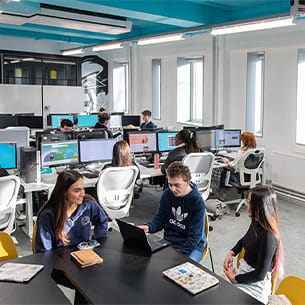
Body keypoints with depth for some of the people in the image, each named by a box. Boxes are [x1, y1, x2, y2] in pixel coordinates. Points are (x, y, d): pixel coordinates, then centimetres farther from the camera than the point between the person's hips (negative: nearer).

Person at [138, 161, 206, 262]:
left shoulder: (197, 202, -16)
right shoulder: (167, 194, -2)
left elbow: (195, 236, -14)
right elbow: (160, 219, 5)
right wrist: (148, 227, -18)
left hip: (192, 245, -4)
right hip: (169, 240, 5)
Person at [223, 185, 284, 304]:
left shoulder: (268, 237, -29)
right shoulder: (256, 223, -3)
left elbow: (260, 275, -22)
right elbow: (244, 240, 20)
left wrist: (235, 279, -10)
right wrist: (231, 253, 5)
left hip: (255, 284, -8)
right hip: (243, 270, 8)